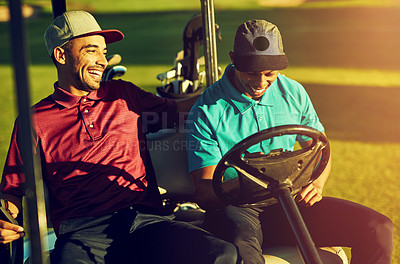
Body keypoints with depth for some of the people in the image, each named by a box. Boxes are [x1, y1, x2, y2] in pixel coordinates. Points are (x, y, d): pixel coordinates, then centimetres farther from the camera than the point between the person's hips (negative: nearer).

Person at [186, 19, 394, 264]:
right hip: (234, 208, -4)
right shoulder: (206, 111, -7)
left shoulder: (294, 93, 7)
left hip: (290, 203, 5)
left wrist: (316, 183, -5)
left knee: (378, 228, -13)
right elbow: (203, 190, -12)